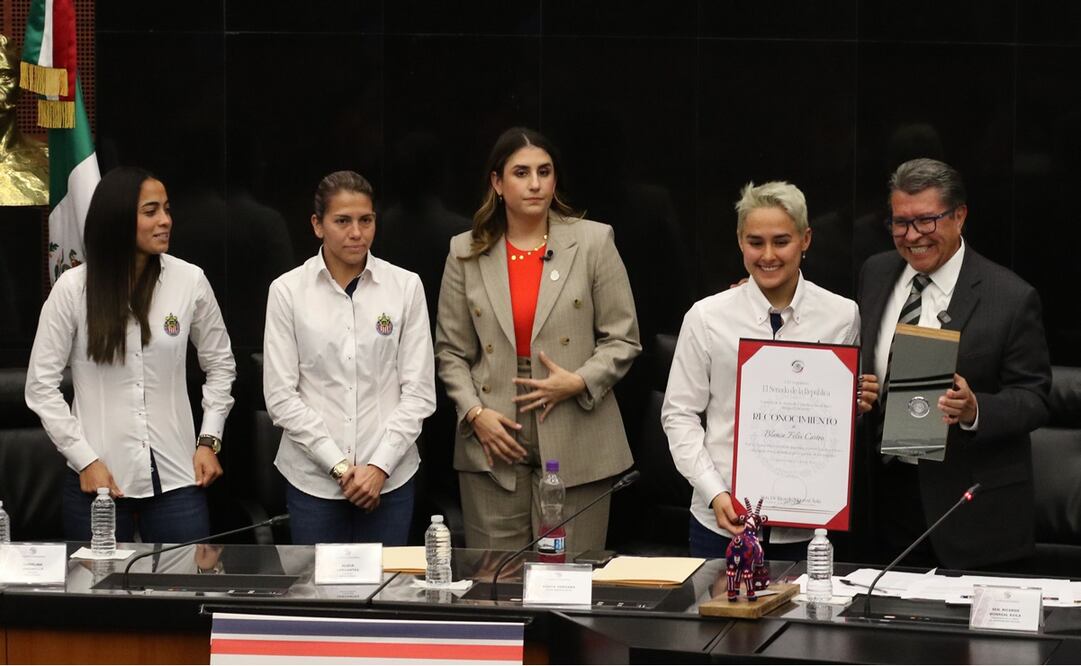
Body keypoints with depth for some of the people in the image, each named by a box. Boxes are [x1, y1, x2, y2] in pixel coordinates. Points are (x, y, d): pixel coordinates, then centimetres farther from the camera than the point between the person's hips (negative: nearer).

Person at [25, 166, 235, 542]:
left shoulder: (189, 281, 0)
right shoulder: (73, 288, -4)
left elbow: (220, 363, 13)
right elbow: (41, 385, -1)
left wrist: (209, 440, 4)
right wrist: (84, 460, -6)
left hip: (176, 478, 1)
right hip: (98, 479, -1)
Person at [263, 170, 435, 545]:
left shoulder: (406, 287, 1)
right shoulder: (288, 291, -1)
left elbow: (419, 391, 1)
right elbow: (281, 396, -3)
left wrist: (379, 466, -9)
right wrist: (339, 467, -9)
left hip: (389, 476, 1)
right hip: (313, 478, 0)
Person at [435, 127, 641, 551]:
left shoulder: (593, 242, 5)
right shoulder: (466, 253, 9)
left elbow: (623, 340, 5)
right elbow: (451, 352, 10)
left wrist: (579, 382, -11)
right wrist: (475, 412, -5)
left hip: (575, 448, -1)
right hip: (494, 443, 1)